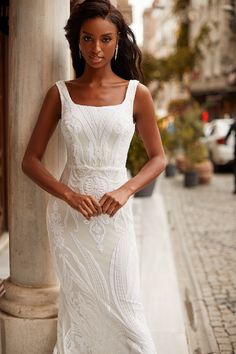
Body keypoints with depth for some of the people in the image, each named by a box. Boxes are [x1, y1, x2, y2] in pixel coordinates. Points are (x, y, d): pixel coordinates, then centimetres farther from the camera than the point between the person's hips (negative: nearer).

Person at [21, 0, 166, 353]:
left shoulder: (136, 93, -1)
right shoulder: (60, 93, 1)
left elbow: (158, 157, 5)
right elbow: (30, 160, 1)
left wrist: (126, 190, -13)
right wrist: (69, 195, -15)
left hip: (115, 213, -1)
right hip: (69, 213, 1)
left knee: (124, 308, 2)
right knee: (78, 305, 12)